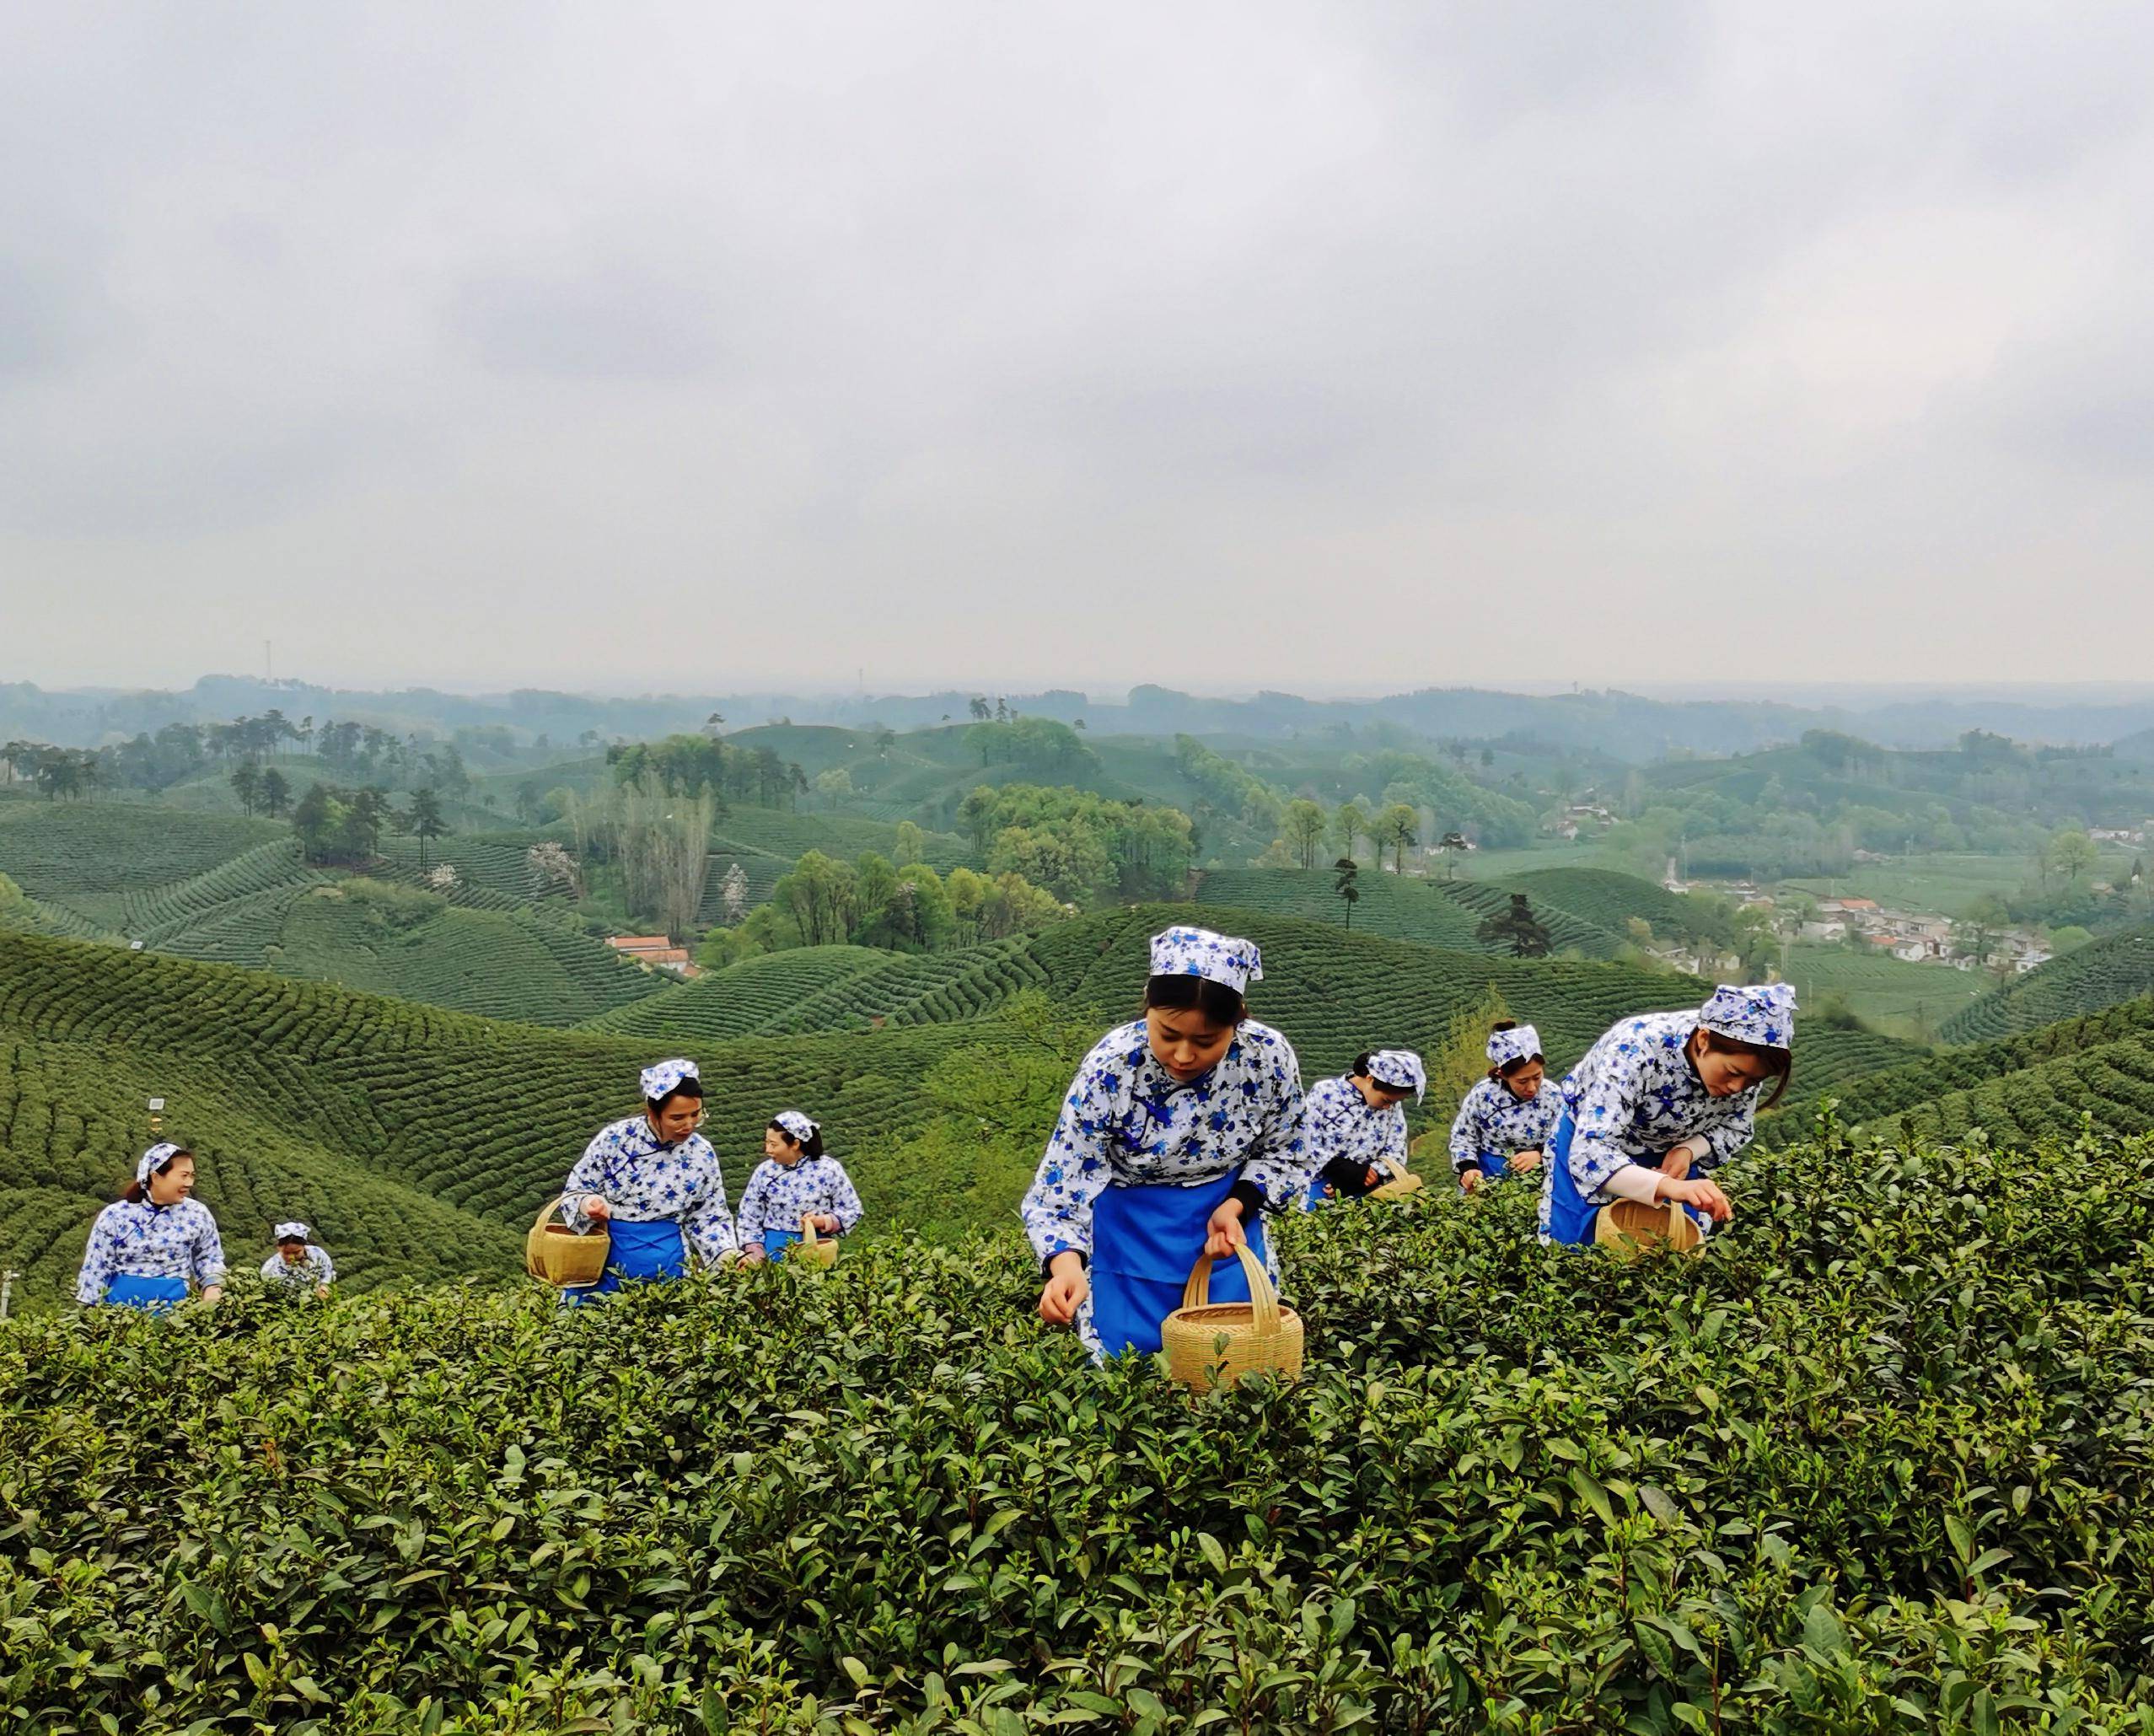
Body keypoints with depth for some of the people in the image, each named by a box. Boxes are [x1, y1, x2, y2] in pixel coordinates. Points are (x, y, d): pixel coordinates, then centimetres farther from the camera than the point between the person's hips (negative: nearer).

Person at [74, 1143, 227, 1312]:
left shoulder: (197, 1214, 1)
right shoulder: (115, 1216, -4)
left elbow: (209, 1256, 13)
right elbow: (96, 1269, 2)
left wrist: (213, 1285, -5)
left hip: (173, 1310, 1)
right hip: (121, 1307, -1)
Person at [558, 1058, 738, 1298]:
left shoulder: (702, 1155, -3)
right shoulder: (614, 1139, -10)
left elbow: (709, 1217, 5)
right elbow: (574, 1192, -2)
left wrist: (727, 1253, -12)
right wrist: (588, 1204, -25)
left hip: (669, 1272, 1)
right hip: (605, 1264, -1)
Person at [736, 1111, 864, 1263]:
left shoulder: (828, 1170, -6)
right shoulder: (765, 1171, 2)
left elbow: (852, 1211, 0)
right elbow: (749, 1217, 7)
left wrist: (823, 1221, -15)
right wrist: (754, 1253, -4)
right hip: (774, 1250, 2)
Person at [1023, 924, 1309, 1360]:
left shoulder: (1269, 1058, -20)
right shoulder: (1111, 1069, -27)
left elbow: (1283, 1153, 0)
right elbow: (1060, 1183, -24)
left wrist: (1237, 1206, -18)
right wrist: (1066, 1265, -43)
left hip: (1228, 1225, 2)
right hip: (1131, 1235, -2)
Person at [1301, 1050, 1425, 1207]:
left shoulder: (1393, 1106, 3)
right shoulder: (1324, 1092, -6)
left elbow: (1395, 1154, 2)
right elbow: (1305, 1144, -8)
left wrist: (1351, 1184, -11)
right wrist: (1347, 1171, -18)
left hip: (1362, 1191, 3)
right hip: (1322, 1184, -2)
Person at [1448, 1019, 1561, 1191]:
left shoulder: (1553, 1097, -5)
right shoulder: (1482, 1095, -6)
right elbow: (1462, 1137, 6)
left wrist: (1540, 1154, -16)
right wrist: (1468, 1168, -11)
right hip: (1488, 1179, 2)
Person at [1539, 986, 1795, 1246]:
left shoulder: (1743, 1063, -24)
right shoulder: (1636, 1051, -40)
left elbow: (1737, 1129, -4)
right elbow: (1590, 1152, -47)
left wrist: (1688, 1150, -25)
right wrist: (1668, 1186, -63)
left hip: (1670, 1154, 4)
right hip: (1590, 1137, -4)